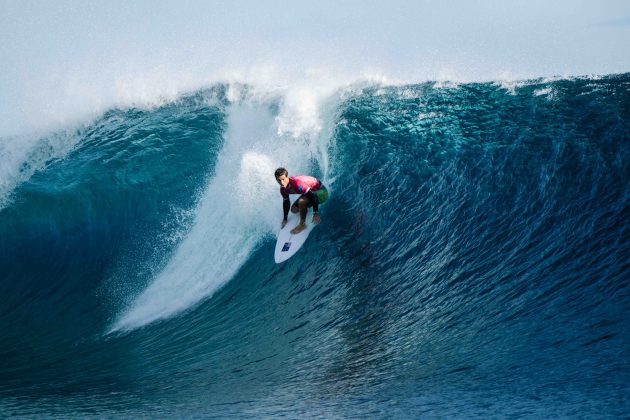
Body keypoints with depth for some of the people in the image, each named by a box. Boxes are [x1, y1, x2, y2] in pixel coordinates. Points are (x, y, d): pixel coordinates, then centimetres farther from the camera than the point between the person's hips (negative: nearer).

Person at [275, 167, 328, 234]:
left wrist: (316, 213, -35)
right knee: (294, 209, 11)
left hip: (320, 191, -9)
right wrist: (285, 220, 16)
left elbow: (313, 196, -35)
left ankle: (302, 224, -15)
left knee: (301, 201, -33)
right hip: (308, 191, 9)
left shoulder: (297, 183, -36)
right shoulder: (283, 189, -10)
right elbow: (286, 203, 8)